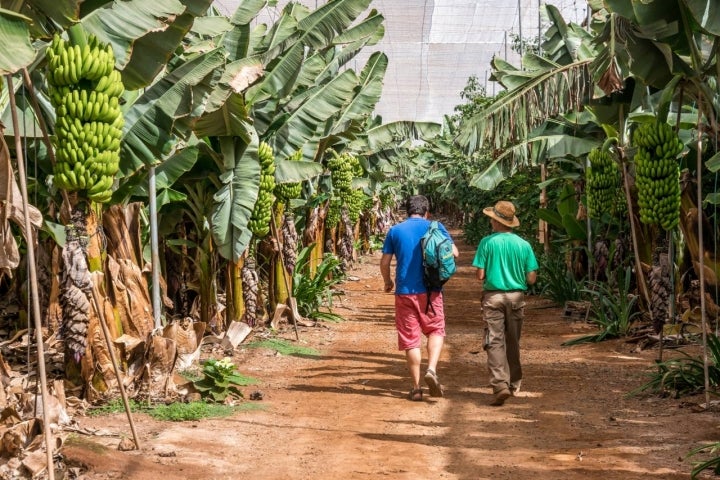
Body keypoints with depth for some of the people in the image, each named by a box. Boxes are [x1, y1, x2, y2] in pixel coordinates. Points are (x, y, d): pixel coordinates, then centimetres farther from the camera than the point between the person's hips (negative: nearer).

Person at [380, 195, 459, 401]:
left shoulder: (395, 230, 4)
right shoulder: (435, 227, 2)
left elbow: (384, 262, 3)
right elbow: (454, 253, 1)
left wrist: (388, 282, 21)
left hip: (405, 291, 1)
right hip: (430, 290, -1)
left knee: (410, 338, 7)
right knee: (435, 330, 15)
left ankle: (416, 388, 9)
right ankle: (431, 369, -9)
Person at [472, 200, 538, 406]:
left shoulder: (488, 242, -9)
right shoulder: (523, 244, -1)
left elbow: (479, 275, -11)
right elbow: (531, 278, -2)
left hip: (493, 297, -3)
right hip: (516, 297, 3)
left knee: (495, 342, -3)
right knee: (513, 343, 16)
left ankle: (500, 384, -17)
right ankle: (514, 384, 27)